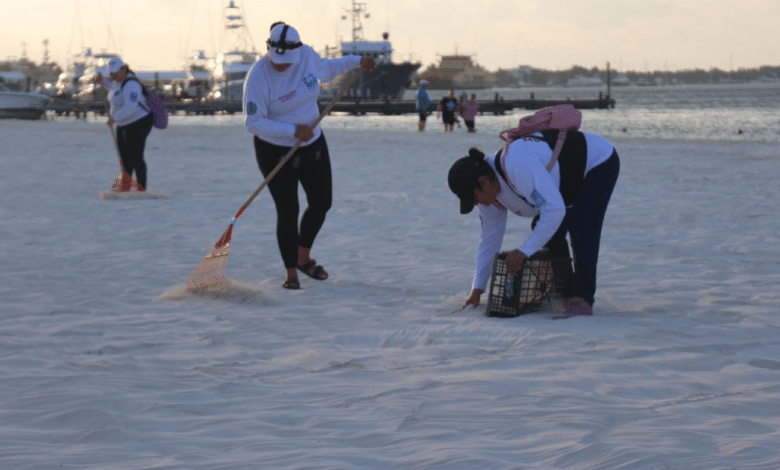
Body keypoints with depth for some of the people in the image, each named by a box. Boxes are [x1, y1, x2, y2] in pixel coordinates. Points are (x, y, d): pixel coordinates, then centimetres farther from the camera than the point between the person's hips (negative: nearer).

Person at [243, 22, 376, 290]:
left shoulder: (307, 55, -8)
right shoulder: (258, 77, -24)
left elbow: (326, 70, 17)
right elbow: (254, 122, -25)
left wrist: (356, 62, 15)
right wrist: (293, 131, -29)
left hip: (313, 144, 6)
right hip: (275, 152, -6)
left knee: (322, 203, 13)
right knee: (288, 212, -7)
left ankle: (303, 258, 34)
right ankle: (291, 273, 8)